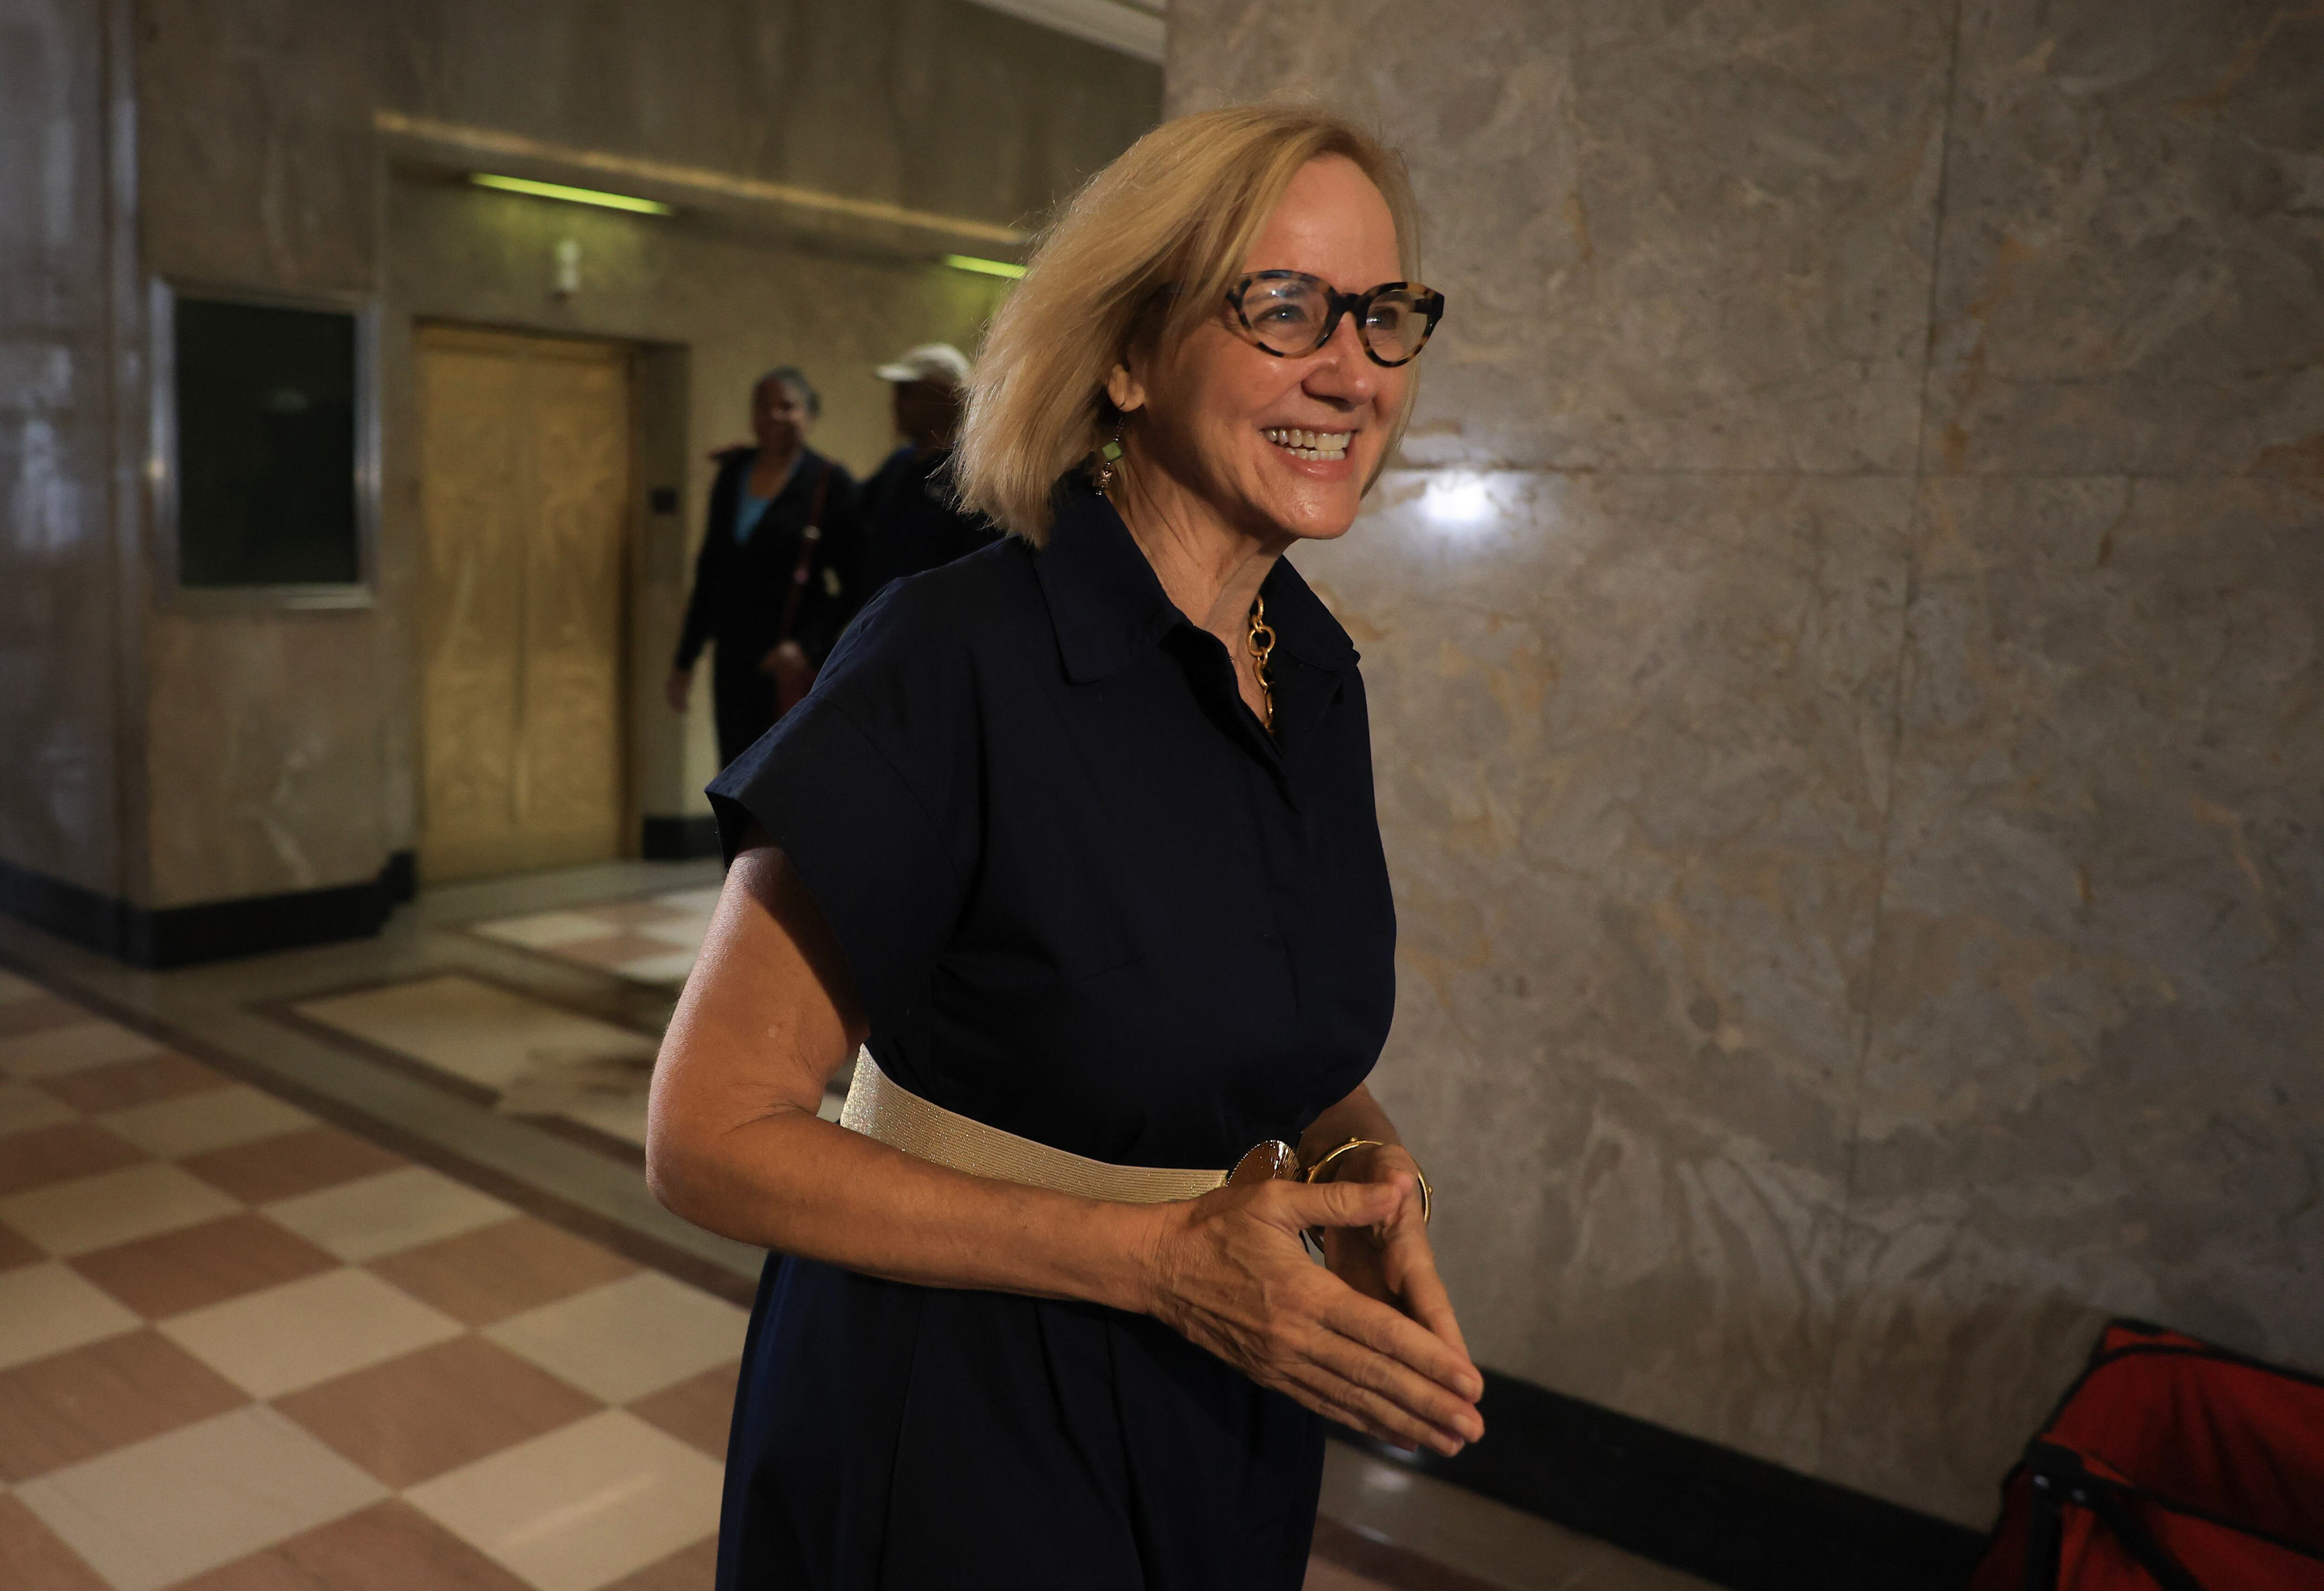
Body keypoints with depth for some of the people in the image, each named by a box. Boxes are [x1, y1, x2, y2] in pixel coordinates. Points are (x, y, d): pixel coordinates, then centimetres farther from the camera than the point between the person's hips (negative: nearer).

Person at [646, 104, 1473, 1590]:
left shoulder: (1319, 674, -2)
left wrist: (1365, 1158, -9)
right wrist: (1150, 1254, -23)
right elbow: (711, 1133, -19)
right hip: (952, 1424, -6)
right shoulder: (954, 658, -23)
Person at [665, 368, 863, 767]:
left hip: (791, 665, -5)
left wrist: (807, 646, -18)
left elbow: (855, 586, -7)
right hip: (734, 659, 5)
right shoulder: (733, 473, 11)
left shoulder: (830, 484, -5)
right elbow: (710, 568, 16)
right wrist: (686, 659, 16)